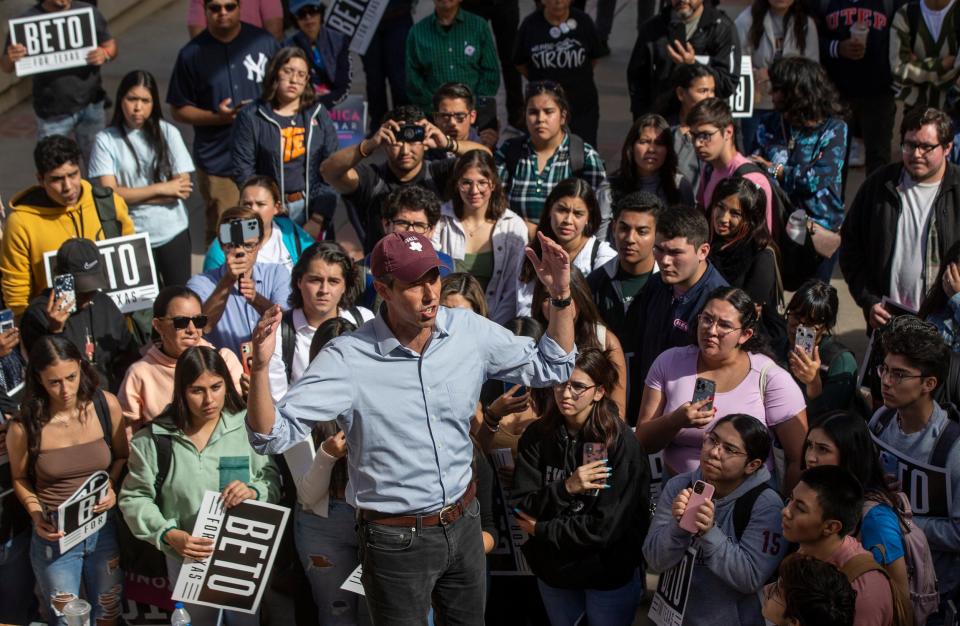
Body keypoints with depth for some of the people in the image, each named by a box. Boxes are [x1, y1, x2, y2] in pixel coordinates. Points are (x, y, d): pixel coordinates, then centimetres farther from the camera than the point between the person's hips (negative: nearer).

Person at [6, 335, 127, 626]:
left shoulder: (106, 406, -11)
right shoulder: (25, 427, -16)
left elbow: (122, 456, 5)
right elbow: (20, 478, 1)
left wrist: (113, 487, -13)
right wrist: (36, 514, -14)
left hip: (104, 529, 2)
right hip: (55, 536, -2)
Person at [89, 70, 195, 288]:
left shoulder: (167, 132, -2)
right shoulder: (106, 139, -4)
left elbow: (183, 190, -6)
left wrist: (133, 196, -10)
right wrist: (162, 189, -9)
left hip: (173, 232, 1)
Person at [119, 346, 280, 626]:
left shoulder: (246, 426, -9)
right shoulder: (154, 439, -8)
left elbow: (272, 478, -3)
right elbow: (135, 498, -4)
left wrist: (254, 491, -25)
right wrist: (169, 535, -18)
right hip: (187, 558, 0)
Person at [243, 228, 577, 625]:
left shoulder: (471, 331, -7)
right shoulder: (347, 359, -20)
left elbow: (550, 368, 5)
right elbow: (272, 435, -21)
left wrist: (561, 296, -8)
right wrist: (260, 366, -38)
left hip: (464, 524, 5)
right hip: (396, 539, -4)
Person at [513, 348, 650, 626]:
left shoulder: (621, 443, -19)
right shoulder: (537, 436, -8)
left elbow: (607, 527, -22)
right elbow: (521, 507, -11)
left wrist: (540, 530, -14)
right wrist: (565, 488, -27)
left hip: (609, 574, -3)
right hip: (552, 569, 4)